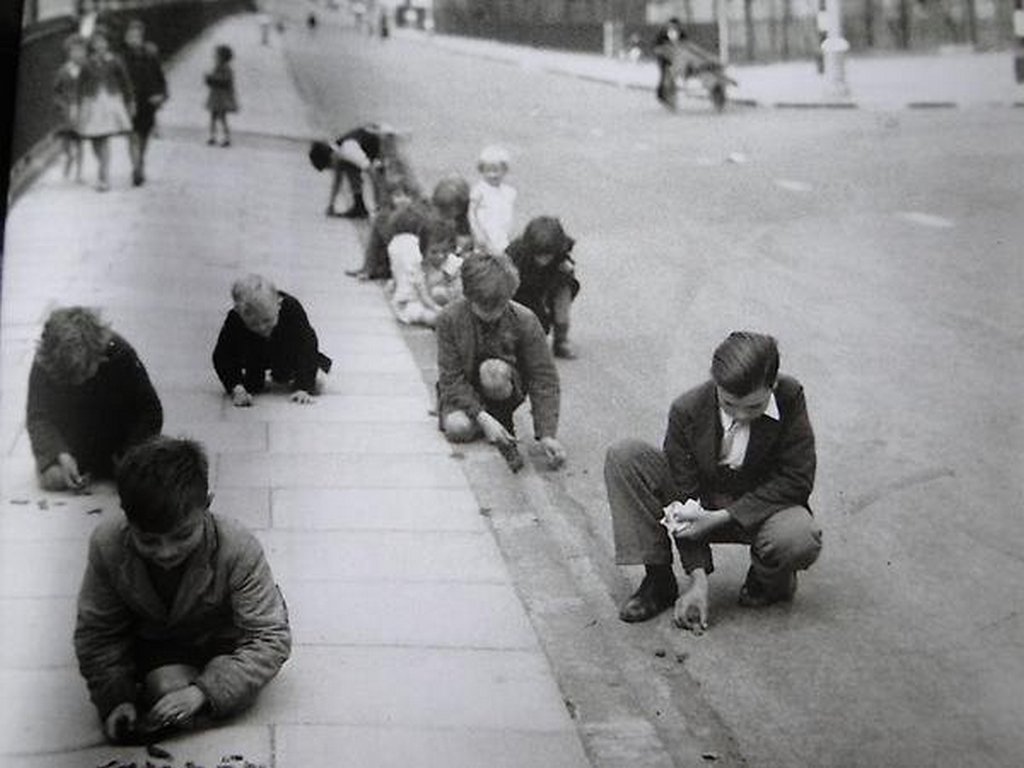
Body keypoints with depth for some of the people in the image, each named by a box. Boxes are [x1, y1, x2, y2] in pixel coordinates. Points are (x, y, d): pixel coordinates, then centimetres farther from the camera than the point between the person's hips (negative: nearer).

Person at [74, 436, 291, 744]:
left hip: (223, 641, -1)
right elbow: (97, 634, -11)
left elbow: (271, 638, -28)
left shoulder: (238, 550, -31)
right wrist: (115, 700, -26)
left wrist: (204, 691, -38)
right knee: (167, 686, -28)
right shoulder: (107, 546, -24)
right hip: (153, 642, 1)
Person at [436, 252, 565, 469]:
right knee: (458, 429, -32)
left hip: (503, 391, 0)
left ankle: (503, 417, -6)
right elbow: (451, 378, -19)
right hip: (462, 392, 0)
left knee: (494, 371, -35)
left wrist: (547, 435, -28)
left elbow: (544, 379, -18)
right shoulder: (450, 318, -19)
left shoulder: (524, 321, -19)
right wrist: (482, 418, -31)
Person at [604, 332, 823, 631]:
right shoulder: (687, 410, -19)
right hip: (702, 504, 2)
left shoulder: (790, 398, -19)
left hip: (764, 506, -2)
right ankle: (658, 580, -12)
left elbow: (796, 480, -17)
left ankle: (770, 580, 2)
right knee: (623, 457, -19)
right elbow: (684, 498, -15)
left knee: (800, 541, -39)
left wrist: (721, 517, -25)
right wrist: (698, 579, -22)